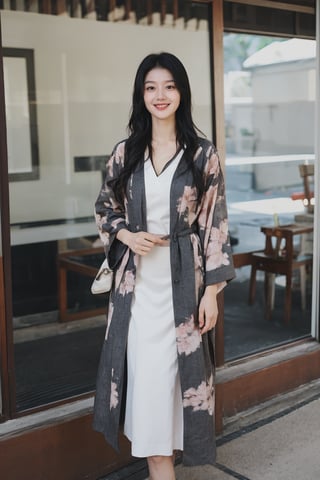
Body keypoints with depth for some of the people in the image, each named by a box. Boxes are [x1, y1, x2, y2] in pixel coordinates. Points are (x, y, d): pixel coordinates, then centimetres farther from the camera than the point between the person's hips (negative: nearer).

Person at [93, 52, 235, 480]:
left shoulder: (203, 154, -3)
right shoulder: (125, 152, 4)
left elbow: (215, 225, -4)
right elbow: (104, 209, 13)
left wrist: (212, 290, -8)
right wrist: (126, 235, -8)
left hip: (183, 280, -2)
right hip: (137, 281, 2)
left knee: (172, 369, 4)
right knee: (145, 370, 5)